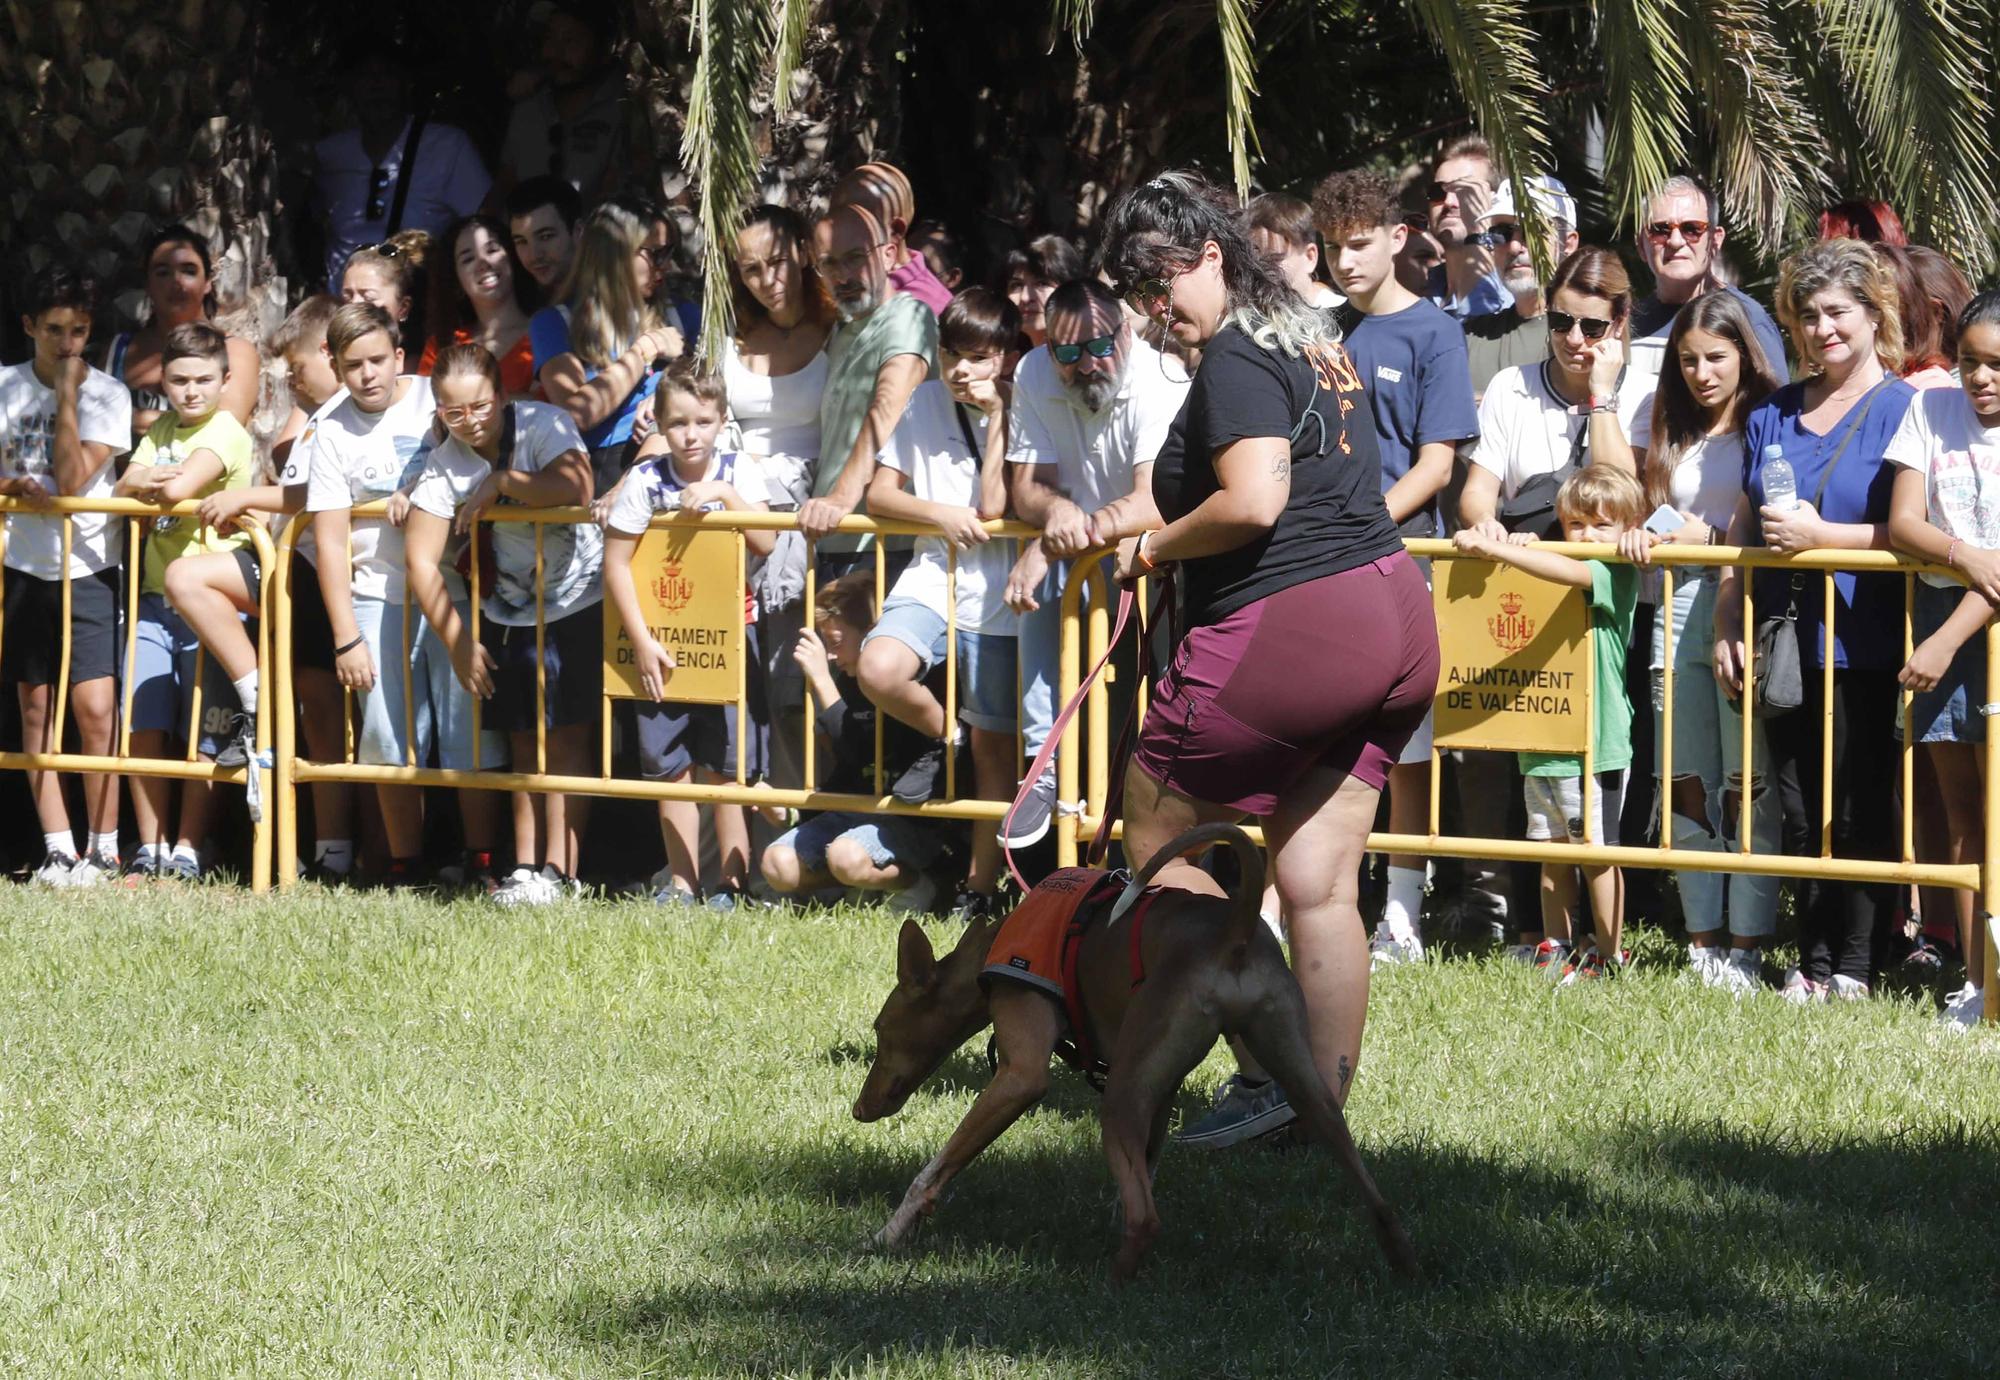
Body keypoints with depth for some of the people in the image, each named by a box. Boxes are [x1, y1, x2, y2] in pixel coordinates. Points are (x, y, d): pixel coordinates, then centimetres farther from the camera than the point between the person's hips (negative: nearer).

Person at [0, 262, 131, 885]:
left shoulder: (106, 395, -5)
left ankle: (102, 847, -2)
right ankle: (57, 850, 9)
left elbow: (72, 479, -15)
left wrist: (67, 395, -16)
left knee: (95, 707, -12)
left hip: (87, 569, -3)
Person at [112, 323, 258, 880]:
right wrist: (143, 482, -16)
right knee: (145, 728, 2)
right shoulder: (162, 430, 15)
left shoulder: (225, 433, -7)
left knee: (202, 736, -2)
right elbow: (122, 490, 5)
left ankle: (187, 853, 3)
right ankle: (149, 850, 8)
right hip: (156, 600, 6)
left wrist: (149, 483, -1)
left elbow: (180, 488, -21)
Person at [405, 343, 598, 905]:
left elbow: (574, 489, -35)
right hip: (508, 615, 4)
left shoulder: (543, 426, -15)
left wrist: (499, 483, -24)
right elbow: (420, 558, -10)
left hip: (577, 605, -4)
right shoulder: (444, 464, -6)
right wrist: (458, 642, -14)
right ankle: (525, 869, 9)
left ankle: (559, 871, -9)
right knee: (522, 743, 5)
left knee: (564, 735, -8)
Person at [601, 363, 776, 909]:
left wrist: (725, 493, -23)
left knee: (723, 765, -1)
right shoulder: (647, 480, -7)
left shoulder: (738, 470, -4)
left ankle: (732, 882, 4)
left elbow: (766, 543, -13)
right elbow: (616, 563, -6)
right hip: (664, 644, 1)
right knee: (670, 764, 5)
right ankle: (681, 881, 14)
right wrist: (642, 642, -8)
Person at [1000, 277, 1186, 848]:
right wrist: (1054, 510, -32)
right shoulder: (1035, 375, -8)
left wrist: (1064, 538, -41)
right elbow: (1026, 486, -7)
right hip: (1078, 547, 3)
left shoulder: (1162, 383, -25)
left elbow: (1157, 502, -34)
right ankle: (1044, 767, -24)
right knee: (1042, 579, -27)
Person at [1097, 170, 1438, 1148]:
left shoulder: (1236, 358, -11)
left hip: (1294, 628, -9)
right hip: (1397, 622, 9)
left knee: (1151, 839, 5)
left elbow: (1252, 502, -23)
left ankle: (1262, 1070, 0)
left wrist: (1152, 549, -6)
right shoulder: (1312, 337, 18)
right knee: (1319, 888, 9)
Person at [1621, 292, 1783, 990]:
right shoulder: (1675, 436, 18)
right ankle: (1702, 940, 10)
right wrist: (1641, 534, 1)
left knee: (1747, 787, -6)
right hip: (1680, 612, 6)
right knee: (1686, 786, 5)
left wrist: (1714, 536, -13)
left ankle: (1746, 947, -5)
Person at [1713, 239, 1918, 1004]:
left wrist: (1822, 535, -16)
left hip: (1862, 645, -6)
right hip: (1785, 641, 6)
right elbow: (1742, 529, 18)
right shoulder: (1774, 415, 14)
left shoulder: (1901, 410, -4)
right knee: (1798, 809, 8)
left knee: (1859, 809, -2)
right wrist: (1727, 625, 10)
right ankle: (1811, 962, 15)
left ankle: (1855, 964, 5)